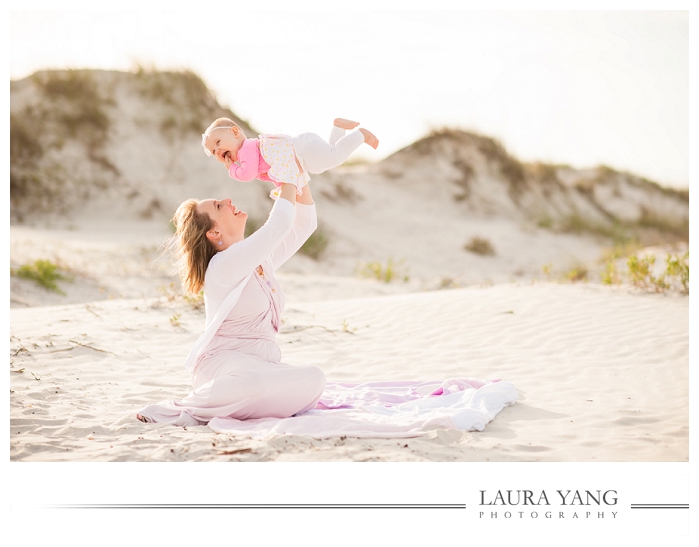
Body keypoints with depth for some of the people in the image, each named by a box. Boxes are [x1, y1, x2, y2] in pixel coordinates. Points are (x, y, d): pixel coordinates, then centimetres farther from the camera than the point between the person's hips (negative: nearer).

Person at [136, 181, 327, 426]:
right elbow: (277, 226, -20)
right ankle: (186, 408, -19)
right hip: (224, 366, -8)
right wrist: (288, 184, -8)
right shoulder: (224, 265, -12)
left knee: (313, 380, -22)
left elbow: (303, 225, 19)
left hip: (258, 366, 8)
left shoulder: (260, 257, 15)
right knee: (257, 382, -42)